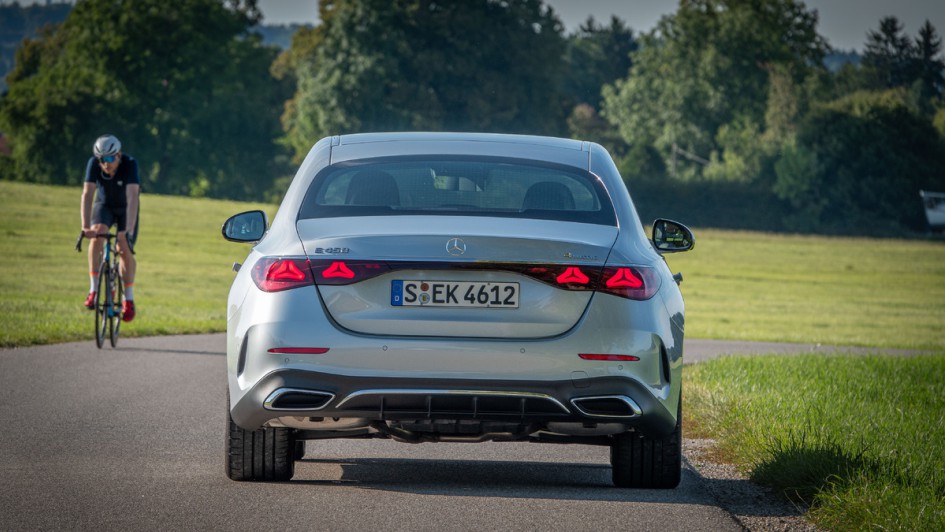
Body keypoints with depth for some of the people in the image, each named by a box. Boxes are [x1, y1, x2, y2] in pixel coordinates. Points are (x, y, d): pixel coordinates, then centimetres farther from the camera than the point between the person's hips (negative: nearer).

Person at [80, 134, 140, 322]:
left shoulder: (130, 164, -32)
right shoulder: (94, 164, -27)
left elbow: (132, 197, -40)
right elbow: (87, 194, -33)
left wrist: (128, 229, -49)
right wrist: (86, 227, -44)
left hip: (125, 208, -1)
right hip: (104, 206, 1)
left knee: (124, 248, -16)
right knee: (97, 235, -27)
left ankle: (129, 299, 1)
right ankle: (94, 290, -23)